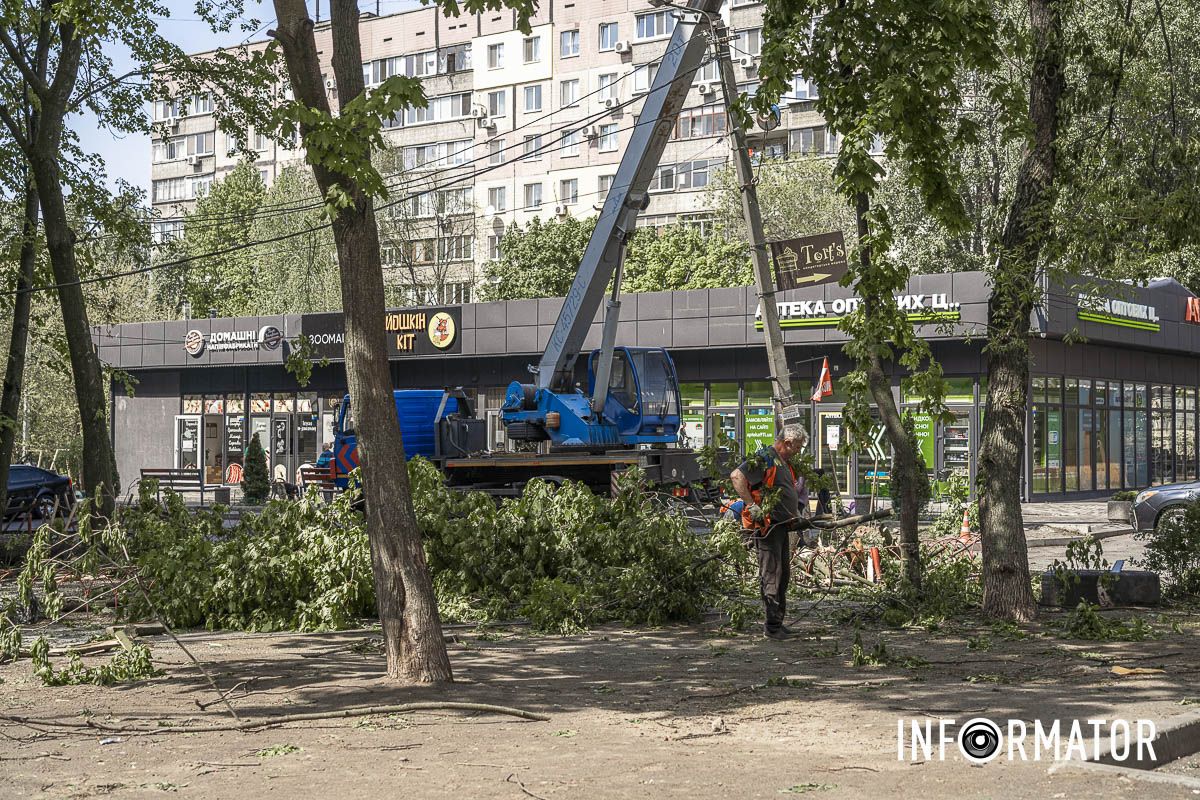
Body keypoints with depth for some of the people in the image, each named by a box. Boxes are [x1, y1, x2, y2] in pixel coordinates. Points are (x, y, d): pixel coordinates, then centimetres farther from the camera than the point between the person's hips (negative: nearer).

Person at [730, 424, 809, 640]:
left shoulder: (783, 463, 19)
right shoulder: (764, 458, -13)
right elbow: (736, 476, -24)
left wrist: (796, 514, 19)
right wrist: (752, 505, -26)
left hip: (781, 525, 10)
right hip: (767, 525, -10)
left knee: (783, 574, 14)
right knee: (771, 574, -8)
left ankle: (777, 621, 22)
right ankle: (772, 626, -5)